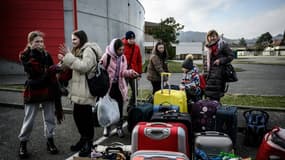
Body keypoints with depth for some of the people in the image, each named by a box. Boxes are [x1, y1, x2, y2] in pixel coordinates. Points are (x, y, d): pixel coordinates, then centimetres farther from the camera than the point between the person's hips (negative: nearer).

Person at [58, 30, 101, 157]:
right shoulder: (79, 51, 19)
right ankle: (83, 138, 30)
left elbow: (83, 67, -22)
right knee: (77, 114, 14)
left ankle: (89, 142, 13)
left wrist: (69, 56, -18)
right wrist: (65, 60, 7)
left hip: (85, 91, -9)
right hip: (79, 90, 9)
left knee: (86, 115, -1)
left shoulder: (89, 50, -11)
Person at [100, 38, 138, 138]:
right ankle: (107, 127, 26)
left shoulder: (123, 57, 3)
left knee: (119, 107, 10)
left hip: (119, 85, 4)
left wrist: (130, 72, -18)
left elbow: (123, 72, 1)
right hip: (108, 85, -4)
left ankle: (119, 127, 23)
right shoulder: (106, 56, -13)